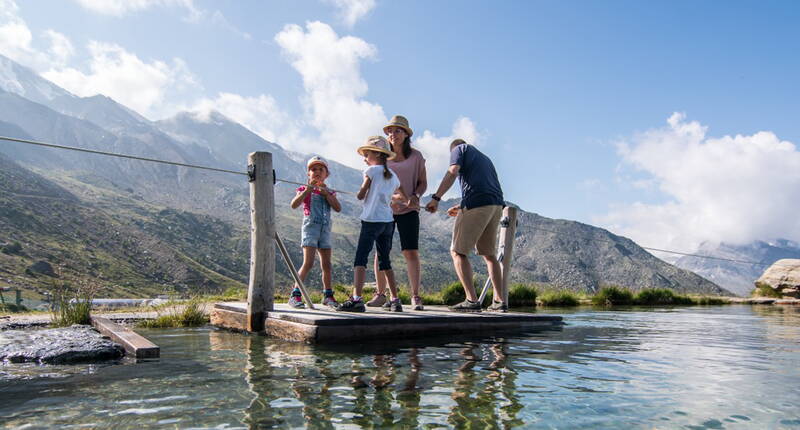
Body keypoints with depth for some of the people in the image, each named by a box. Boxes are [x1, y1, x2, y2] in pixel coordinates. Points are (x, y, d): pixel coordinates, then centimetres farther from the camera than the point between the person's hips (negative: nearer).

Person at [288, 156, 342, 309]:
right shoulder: (304, 190, 2)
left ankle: (327, 295, 22)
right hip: (310, 228, -4)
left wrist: (326, 193, -9)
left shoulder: (330, 192, 14)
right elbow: (294, 205, -15)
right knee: (308, 263, -15)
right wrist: (308, 189, -21)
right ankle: (295, 295, -10)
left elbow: (338, 208, -3)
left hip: (325, 230, 5)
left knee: (326, 264, 9)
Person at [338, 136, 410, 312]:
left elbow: (360, 195, -4)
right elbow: (405, 198, 23)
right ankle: (395, 300, 17)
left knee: (360, 258, -10)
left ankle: (356, 299, -23)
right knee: (385, 260, 15)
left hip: (371, 220, -6)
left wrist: (361, 192, 18)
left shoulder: (371, 170, -2)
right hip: (388, 222, 7)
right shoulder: (393, 176, 16)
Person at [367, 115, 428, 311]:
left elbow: (423, 182, 7)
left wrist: (415, 196, -14)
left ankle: (415, 296, -3)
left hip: (408, 210, -2)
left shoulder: (416, 156, 4)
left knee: (411, 252, -8)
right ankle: (380, 295, 9)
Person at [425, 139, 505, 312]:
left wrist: (436, 198, -12)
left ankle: (472, 300, -12)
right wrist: (461, 207, 38)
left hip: (476, 204, -7)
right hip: (497, 205, 7)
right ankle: (499, 301, 12)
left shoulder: (460, 148, 14)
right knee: (489, 254, 16)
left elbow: (453, 172, -6)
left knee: (457, 251, -2)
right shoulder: (485, 158, 34)